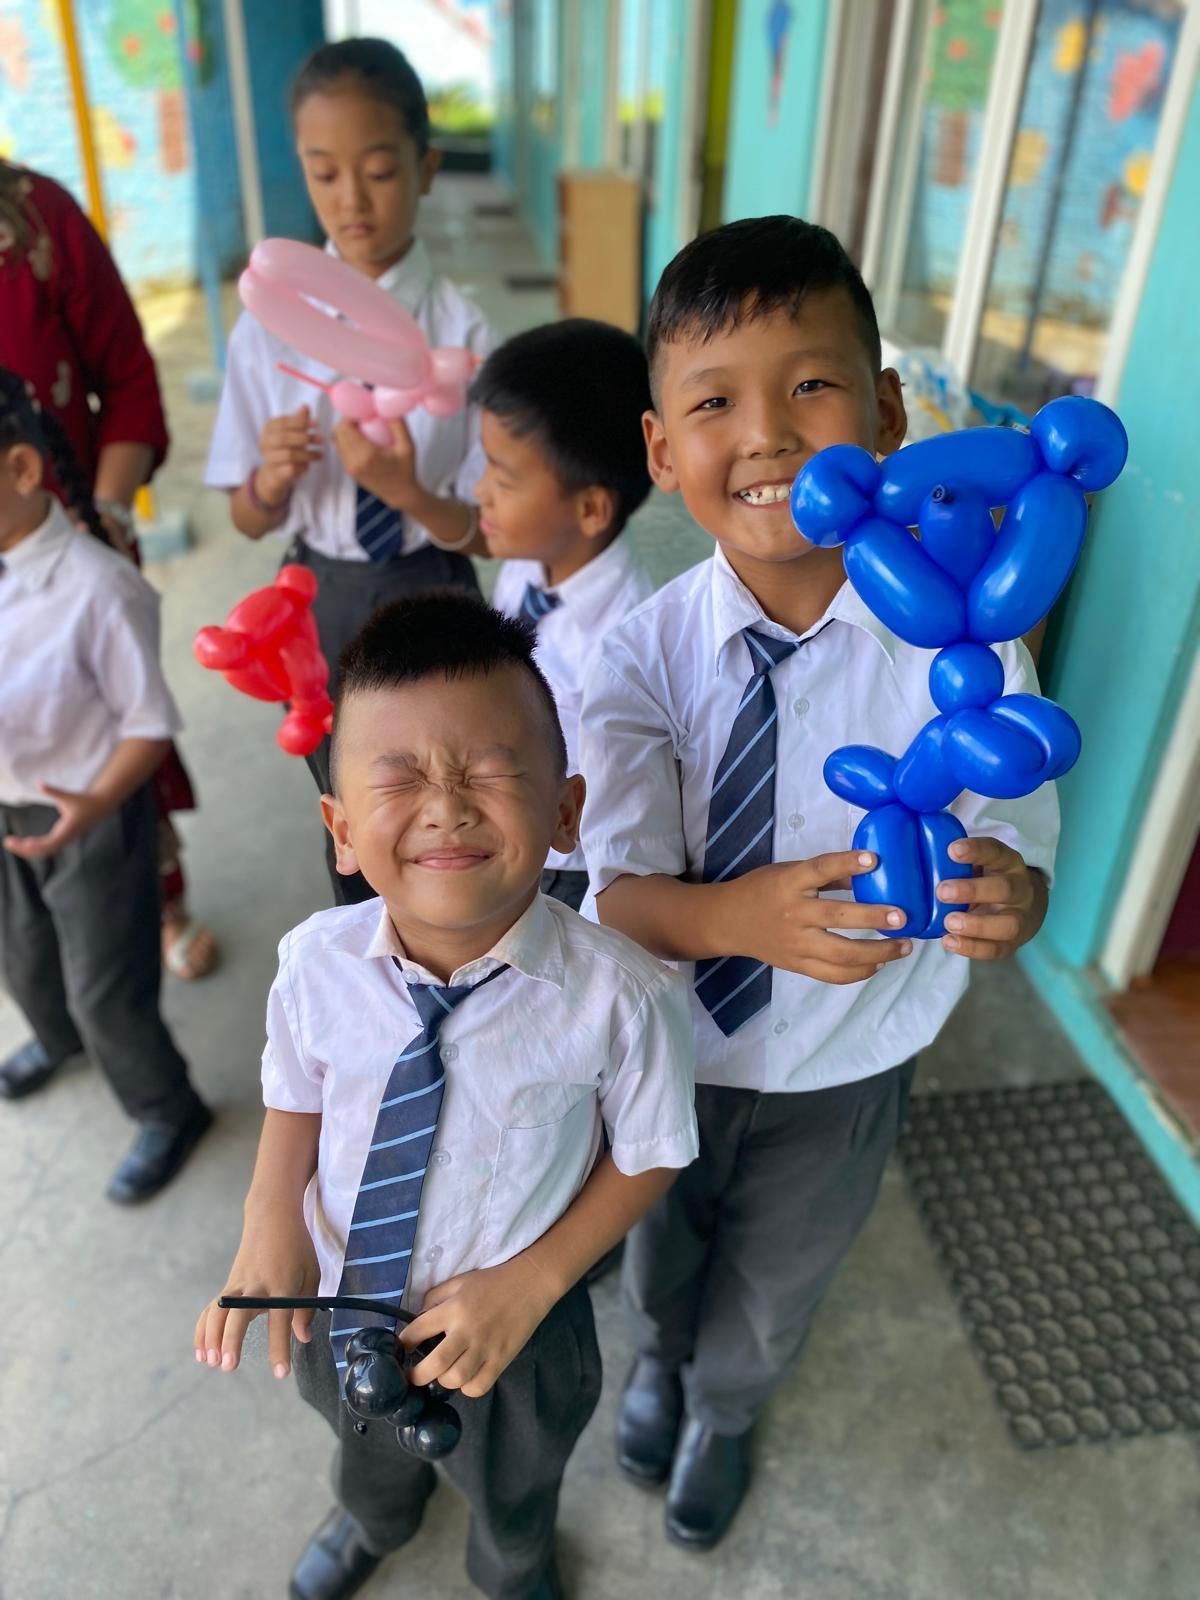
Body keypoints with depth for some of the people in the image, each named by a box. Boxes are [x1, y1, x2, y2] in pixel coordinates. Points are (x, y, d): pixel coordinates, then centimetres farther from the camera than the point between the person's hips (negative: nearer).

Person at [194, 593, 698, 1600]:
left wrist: (530, 1286, -23)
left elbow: (647, 1157, -17)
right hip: (338, 1297, 3)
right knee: (366, 1446, 39)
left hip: (512, 1326, -2)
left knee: (510, 1490, 33)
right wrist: (273, 1224, -21)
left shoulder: (622, 996, -34)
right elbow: (297, 1098, -6)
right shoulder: (318, 962, -26)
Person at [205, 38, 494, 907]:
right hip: (321, 604, 2)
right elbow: (251, 520, -1)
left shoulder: (463, 331, -15)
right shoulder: (268, 327, -8)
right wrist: (271, 478, -24)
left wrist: (406, 492, -32)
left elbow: (485, 529, -12)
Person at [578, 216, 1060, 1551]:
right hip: (670, 1048, 0)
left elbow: (1021, 867, -15)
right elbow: (620, 894, -23)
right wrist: (749, 915, -44)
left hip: (840, 1076, 0)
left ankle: (722, 1413, 68)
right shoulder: (646, 653, -22)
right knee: (658, 1257, 32)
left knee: (767, 1299, 30)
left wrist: (1004, 900, -39)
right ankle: (660, 1360, 71)